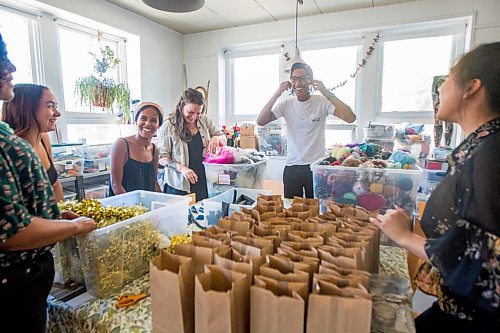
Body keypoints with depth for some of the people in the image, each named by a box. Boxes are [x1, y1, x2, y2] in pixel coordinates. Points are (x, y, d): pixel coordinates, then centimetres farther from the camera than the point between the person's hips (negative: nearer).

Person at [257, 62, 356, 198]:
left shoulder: (322, 102, -7)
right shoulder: (286, 104, 1)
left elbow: (350, 118, -20)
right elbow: (260, 121, -10)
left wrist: (327, 92, -20)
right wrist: (277, 94, -16)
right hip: (292, 168, 2)